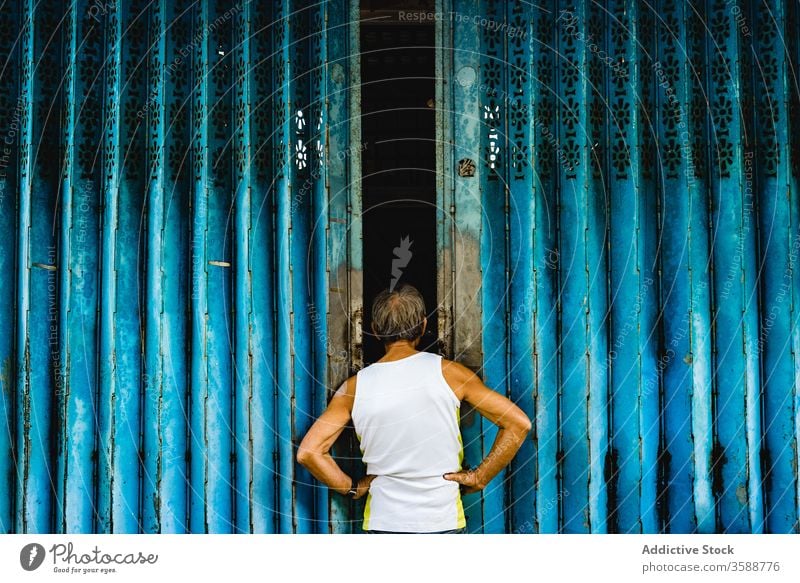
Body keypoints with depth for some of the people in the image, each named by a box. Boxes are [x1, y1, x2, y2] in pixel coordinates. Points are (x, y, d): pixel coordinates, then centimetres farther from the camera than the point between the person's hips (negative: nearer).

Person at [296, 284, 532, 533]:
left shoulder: (355, 387, -4)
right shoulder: (448, 372, -8)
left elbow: (307, 451, -5)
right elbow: (518, 423, -7)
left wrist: (353, 487, 4)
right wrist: (480, 477, 0)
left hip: (383, 524, 1)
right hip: (444, 522, -1)